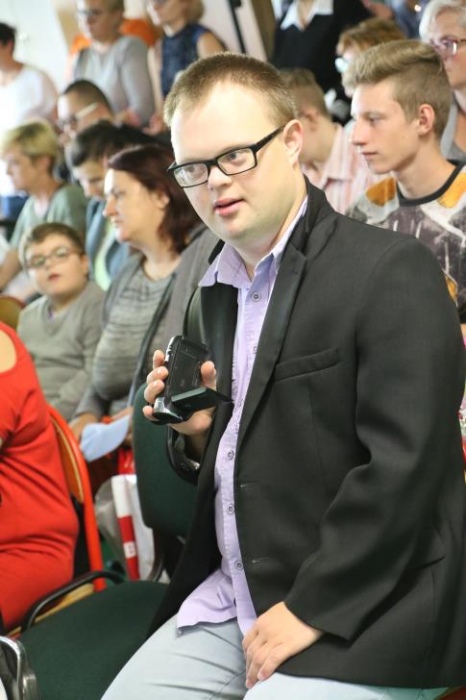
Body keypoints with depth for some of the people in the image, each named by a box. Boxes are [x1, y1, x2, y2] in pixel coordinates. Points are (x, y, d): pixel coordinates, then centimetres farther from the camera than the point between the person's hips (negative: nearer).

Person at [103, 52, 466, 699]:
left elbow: (402, 469, -19)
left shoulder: (393, 273, -13)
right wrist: (196, 431, 1)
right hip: (227, 600, 7)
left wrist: (308, 611, -17)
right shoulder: (213, 293, 13)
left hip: (361, 622, -7)